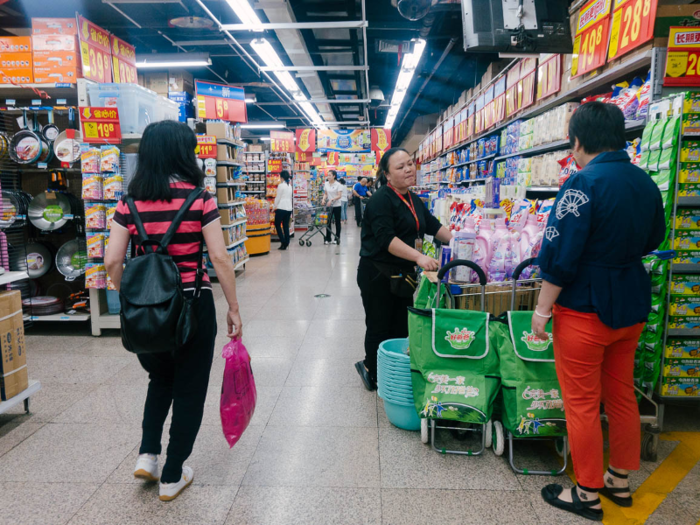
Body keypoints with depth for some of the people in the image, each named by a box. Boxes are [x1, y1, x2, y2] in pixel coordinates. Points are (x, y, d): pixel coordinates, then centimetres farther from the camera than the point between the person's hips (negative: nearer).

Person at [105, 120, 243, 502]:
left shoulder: (131, 202, -1)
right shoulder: (199, 198, -10)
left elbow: (113, 260, -3)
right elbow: (220, 259, -12)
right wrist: (233, 308, -4)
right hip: (192, 305, -3)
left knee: (160, 378, 30)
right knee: (189, 390, 14)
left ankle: (147, 454, 23)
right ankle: (172, 477, 25)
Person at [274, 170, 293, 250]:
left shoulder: (281, 185, -10)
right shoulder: (290, 186, 12)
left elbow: (278, 198, -8)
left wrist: (275, 207, 3)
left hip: (281, 208, -7)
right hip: (289, 208, 7)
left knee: (277, 224, 5)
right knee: (286, 225, 8)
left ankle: (283, 242, -3)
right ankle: (286, 243, 7)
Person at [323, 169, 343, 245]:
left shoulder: (338, 185, -9)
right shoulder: (326, 184, 5)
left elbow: (339, 196, -14)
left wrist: (331, 200, -26)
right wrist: (324, 199, -6)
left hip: (337, 205, -4)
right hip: (328, 205, 4)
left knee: (337, 222, 6)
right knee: (328, 222, 2)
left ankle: (337, 239, 14)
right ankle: (328, 239, 7)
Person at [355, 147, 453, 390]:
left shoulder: (413, 200, 12)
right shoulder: (381, 200, -16)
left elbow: (433, 226, 21)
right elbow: (386, 238, -27)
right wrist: (418, 256, -37)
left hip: (403, 273, 8)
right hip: (378, 274, -8)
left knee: (401, 327, 13)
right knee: (380, 328, 4)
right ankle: (374, 375, 24)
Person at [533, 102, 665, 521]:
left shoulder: (585, 183, -20)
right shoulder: (645, 182, 3)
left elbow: (559, 255, -22)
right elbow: (653, 239, 18)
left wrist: (542, 310, -13)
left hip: (585, 309, -8)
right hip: (632, 305, 8)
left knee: (582, 403, 7)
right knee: (622, 394, 20)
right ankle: (620, 482, 37)